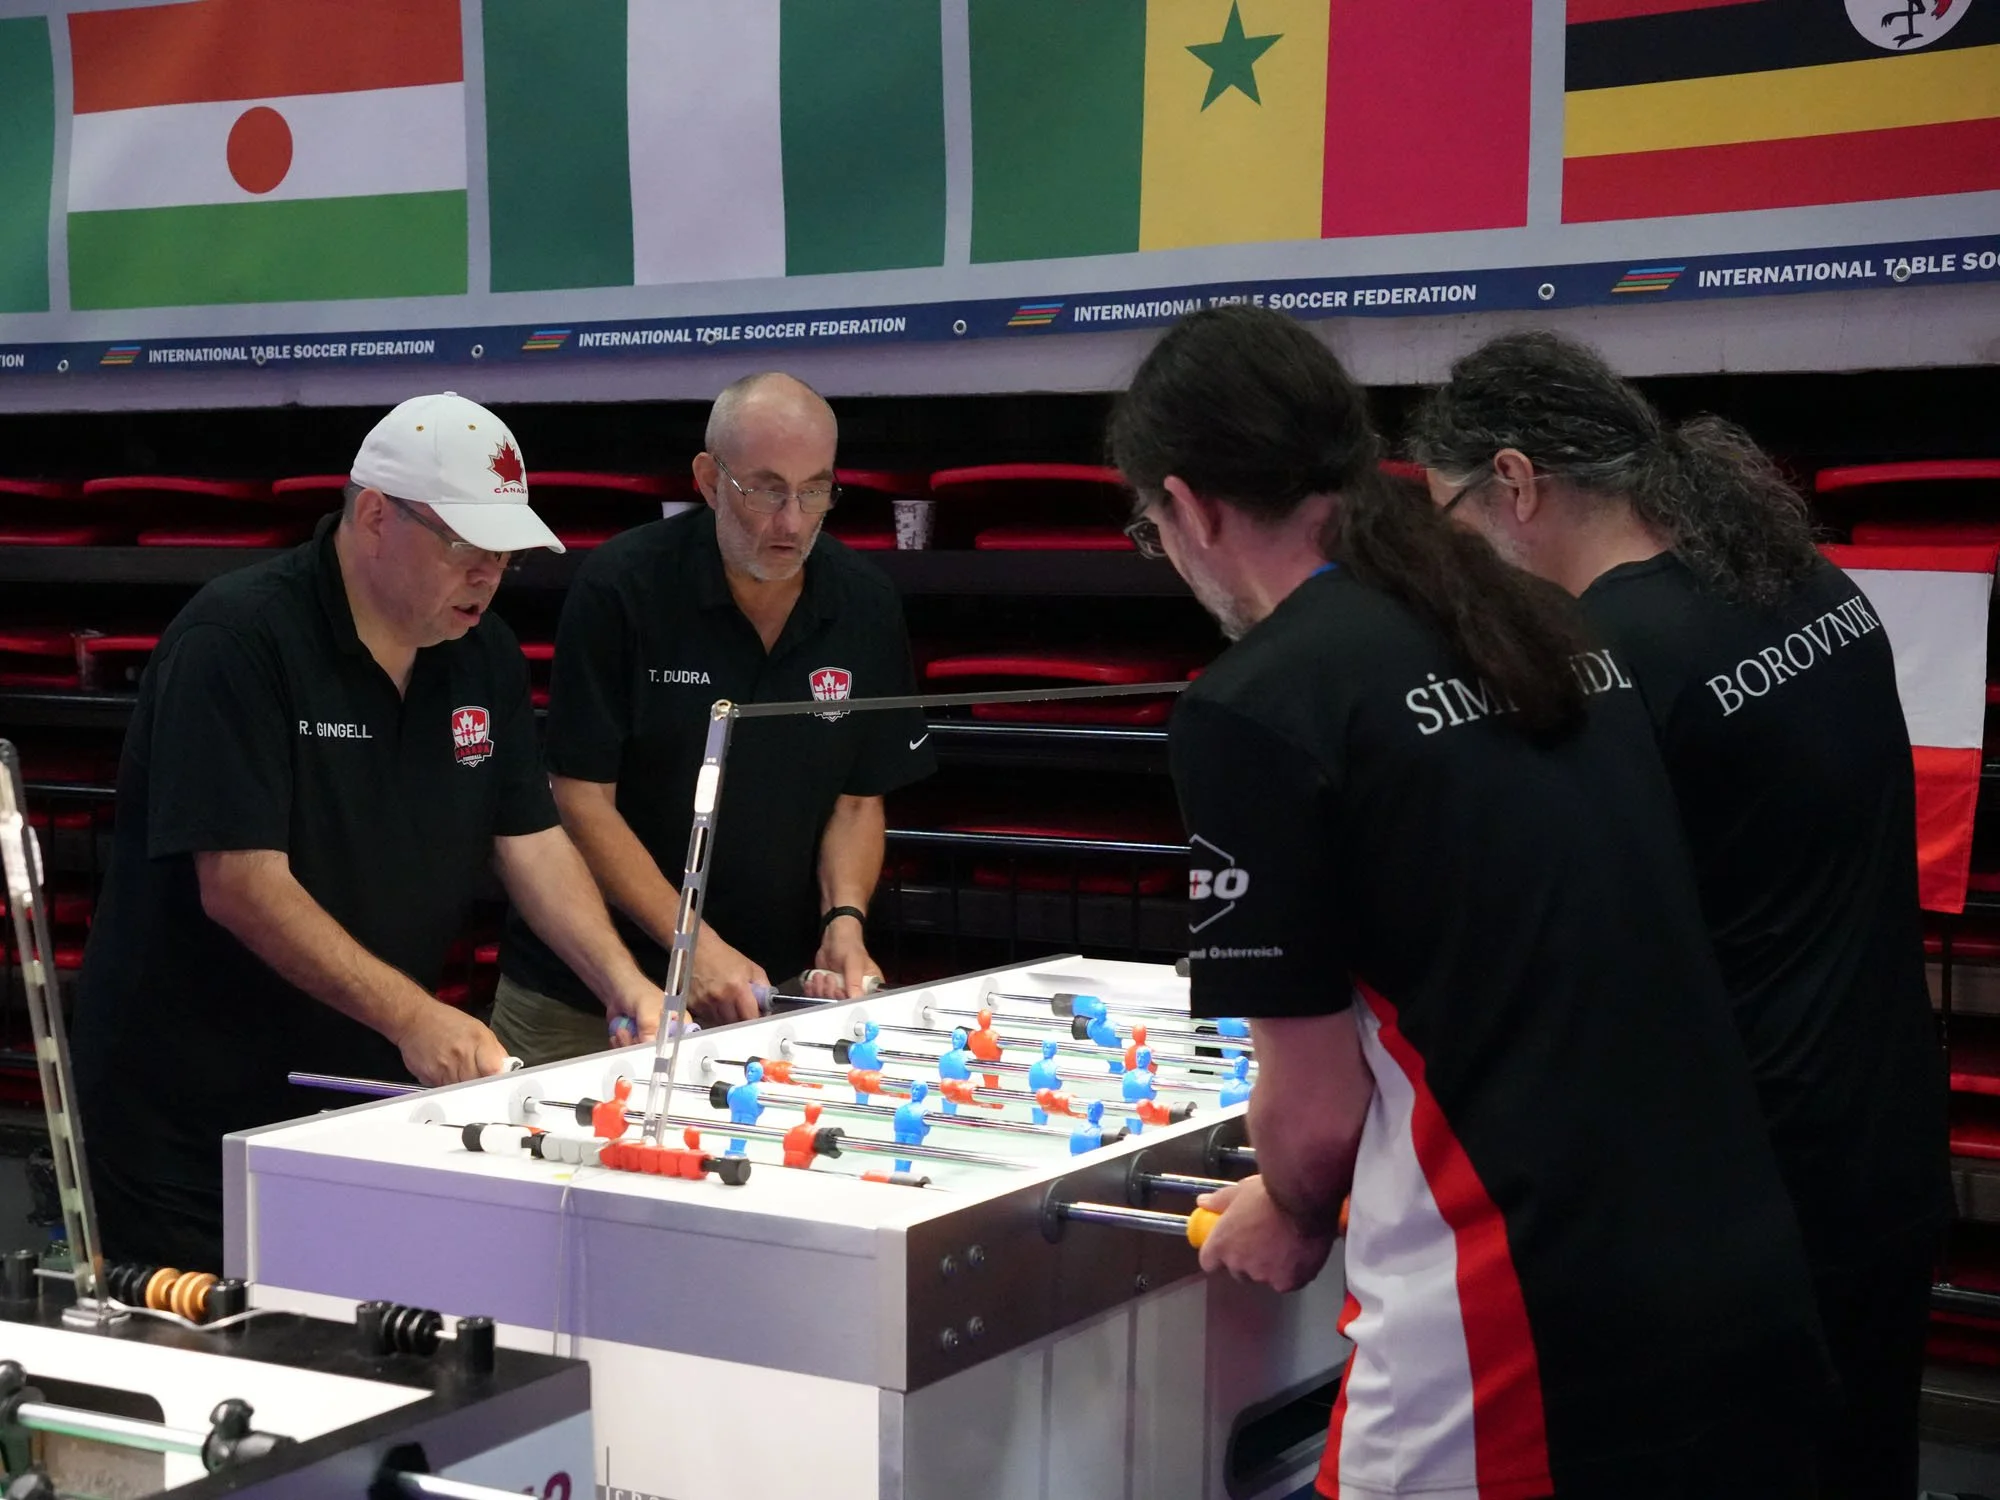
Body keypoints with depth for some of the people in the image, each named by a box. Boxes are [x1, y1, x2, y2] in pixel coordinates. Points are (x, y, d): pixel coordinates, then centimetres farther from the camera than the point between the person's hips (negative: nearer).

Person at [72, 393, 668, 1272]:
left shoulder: (482, 655, 4)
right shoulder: (236, 641, -18)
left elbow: (531, 840, 4)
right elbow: (242, 886, -24)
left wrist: (625, 987, -11)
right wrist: (413, 1017, -30)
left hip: (369, 1095, 6)